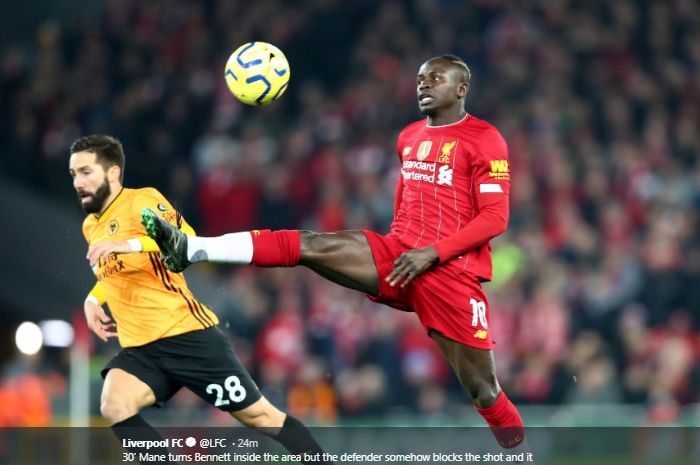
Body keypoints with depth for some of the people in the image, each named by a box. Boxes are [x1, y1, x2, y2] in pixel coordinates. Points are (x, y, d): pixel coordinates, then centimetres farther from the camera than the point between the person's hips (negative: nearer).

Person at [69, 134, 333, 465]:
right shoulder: (90, 226, 15)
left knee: (260, 417, 0)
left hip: (186, 335, -6)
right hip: (140, 348, 7)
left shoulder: (141, 201, -9)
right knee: (114, 408, -22)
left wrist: (128, 244, -35)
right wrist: (93, 298, 17)